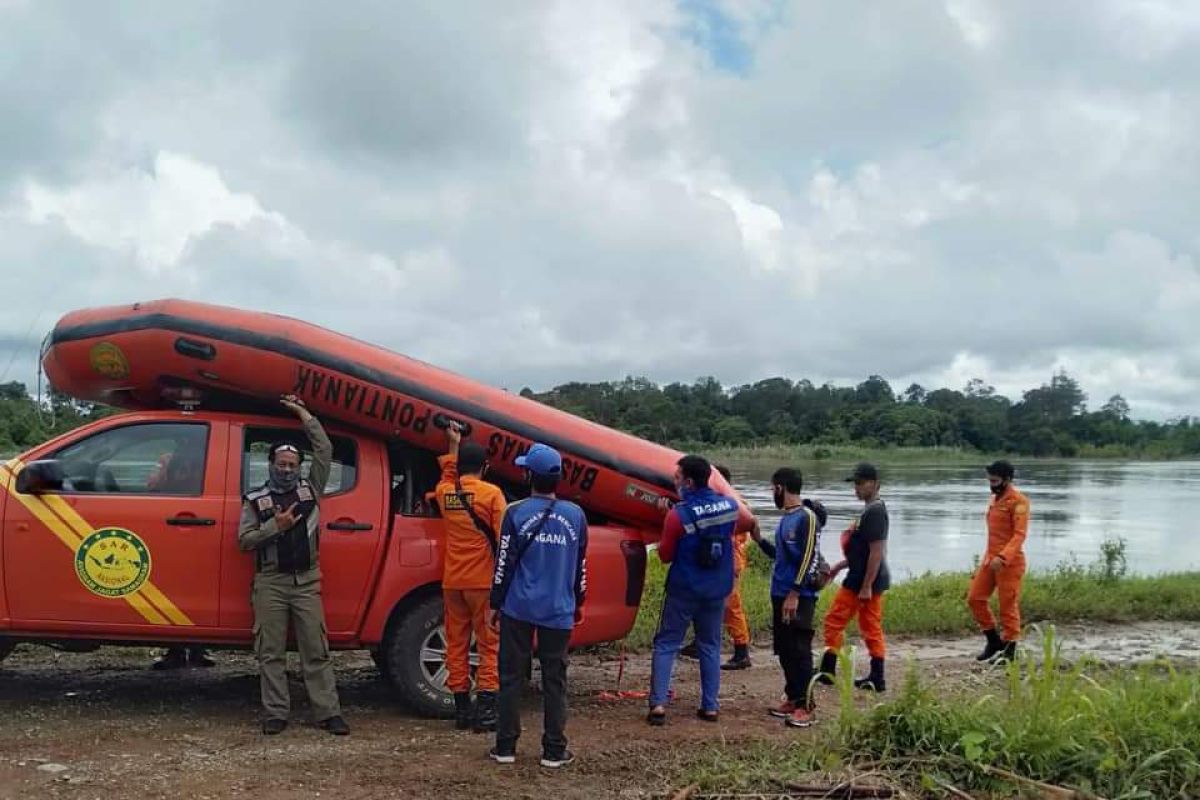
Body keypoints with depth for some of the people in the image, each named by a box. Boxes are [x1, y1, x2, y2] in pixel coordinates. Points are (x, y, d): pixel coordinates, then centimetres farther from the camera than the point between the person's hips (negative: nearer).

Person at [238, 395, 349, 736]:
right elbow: (244, 540, 0)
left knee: (316, 650, 0)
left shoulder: (310, 489, 10)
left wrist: (302, 412, 5)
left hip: (306, 581, 1)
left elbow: (324, 450, 5)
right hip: (270, 583, -1)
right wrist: (276, 526, -14)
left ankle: (327, 713, 2)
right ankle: (276, 714, 8)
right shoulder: (255, 500, 7)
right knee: (271, 653, 2)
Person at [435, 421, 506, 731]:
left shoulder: (444, 491, 6)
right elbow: (503, 539, -12)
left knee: (456, 644, 10)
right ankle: (485, 710, -4)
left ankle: (462, 708, 13)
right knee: (489, 644, 1)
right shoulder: (491, 494, -8)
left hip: (452, 581, 5)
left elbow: (449, 473, 32)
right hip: (483, 581, -4)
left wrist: (454, 443, 40)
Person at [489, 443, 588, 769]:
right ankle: (554, 751, 9)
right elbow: (580, 565, 10)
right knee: (554, 680, 7)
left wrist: (496, 604, 5)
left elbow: (504, 562, -4)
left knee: (511, 676, 7)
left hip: (518, 607, -2)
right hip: (559, 611, 2)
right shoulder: (575, 515, 2)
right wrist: (577, 603, 22)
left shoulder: (516, 513, -6)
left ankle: (505, 747, 11)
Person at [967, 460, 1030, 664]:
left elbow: (1019, 534, -20)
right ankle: (994, 640, 20)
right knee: (975, 598, 7)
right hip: (990, 559, 9)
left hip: (1010, 561, -9)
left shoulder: (1018, 501, -12)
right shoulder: (995, 498, 14)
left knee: (1008, 606, -1)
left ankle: (1009, 649, 9)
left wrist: (1003, 557, -30)